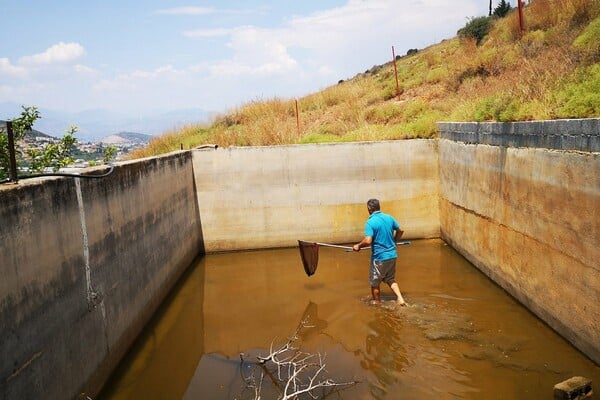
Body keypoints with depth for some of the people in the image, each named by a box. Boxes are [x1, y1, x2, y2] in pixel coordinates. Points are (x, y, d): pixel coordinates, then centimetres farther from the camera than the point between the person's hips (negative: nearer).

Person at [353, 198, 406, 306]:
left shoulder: (370, 222, -18)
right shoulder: (389, 217, 2)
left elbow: (368, 241, -26)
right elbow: (399, 230, 15)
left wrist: (358, 246, -8)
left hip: (379, 257, -7)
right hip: (392, 255, 7)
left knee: (375, 283, 13)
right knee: (391, 279, 24)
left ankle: (377, 303, 26)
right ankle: (400, 299, 10)